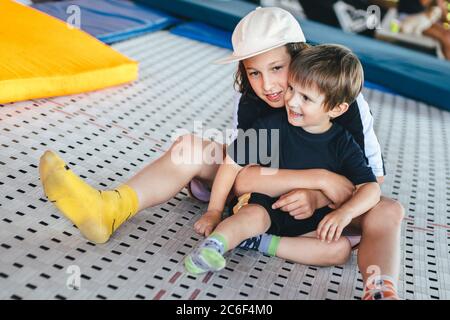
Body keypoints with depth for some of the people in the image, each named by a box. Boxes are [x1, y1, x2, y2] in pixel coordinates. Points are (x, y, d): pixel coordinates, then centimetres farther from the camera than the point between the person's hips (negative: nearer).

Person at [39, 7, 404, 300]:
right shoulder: (250, 102, -16)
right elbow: (242, 176, -27)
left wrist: (317, 196, -36)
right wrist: (318, 177, -36)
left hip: (322, 200, -2)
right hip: (268, 195, 2)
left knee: (387, 212, -32)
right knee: (191, 148, -16)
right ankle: (109, 209, -32)